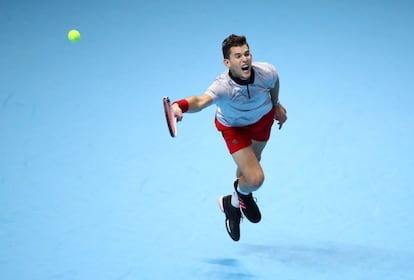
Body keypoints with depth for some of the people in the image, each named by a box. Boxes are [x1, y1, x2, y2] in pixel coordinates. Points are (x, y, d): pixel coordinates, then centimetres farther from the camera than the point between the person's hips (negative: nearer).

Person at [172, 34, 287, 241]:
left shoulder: (266, 72, -33)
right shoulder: (223, 86, -46)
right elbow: (201, 100, -67)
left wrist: (276, 104, 11)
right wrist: (180, 106, -89)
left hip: (263, 117, 4)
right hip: (234, 127, -4)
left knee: (249, 166, 26)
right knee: (255, 179, -15)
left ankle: (233, 204, 56)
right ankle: (243, 194, 25)